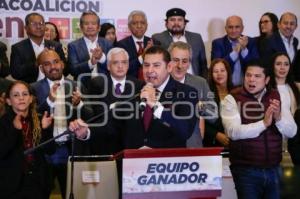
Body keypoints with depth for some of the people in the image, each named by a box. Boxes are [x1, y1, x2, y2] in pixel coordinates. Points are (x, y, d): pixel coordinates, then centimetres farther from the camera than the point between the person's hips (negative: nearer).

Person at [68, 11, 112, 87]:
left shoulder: (107, 44, 10)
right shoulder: (73, 46, 6)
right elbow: (73, 70, -5)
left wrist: (102, 57, -16)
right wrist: (90, 63, -21)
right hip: (83, 86, -2)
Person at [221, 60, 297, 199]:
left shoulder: (276, 97, 6)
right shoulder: (232, 99, -6)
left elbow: (291, 132, 0)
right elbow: (234, 132, -20)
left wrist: (278, 117, -19)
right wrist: (264, 123, -27)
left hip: (273, 169, 4)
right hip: (246, 170, -4)